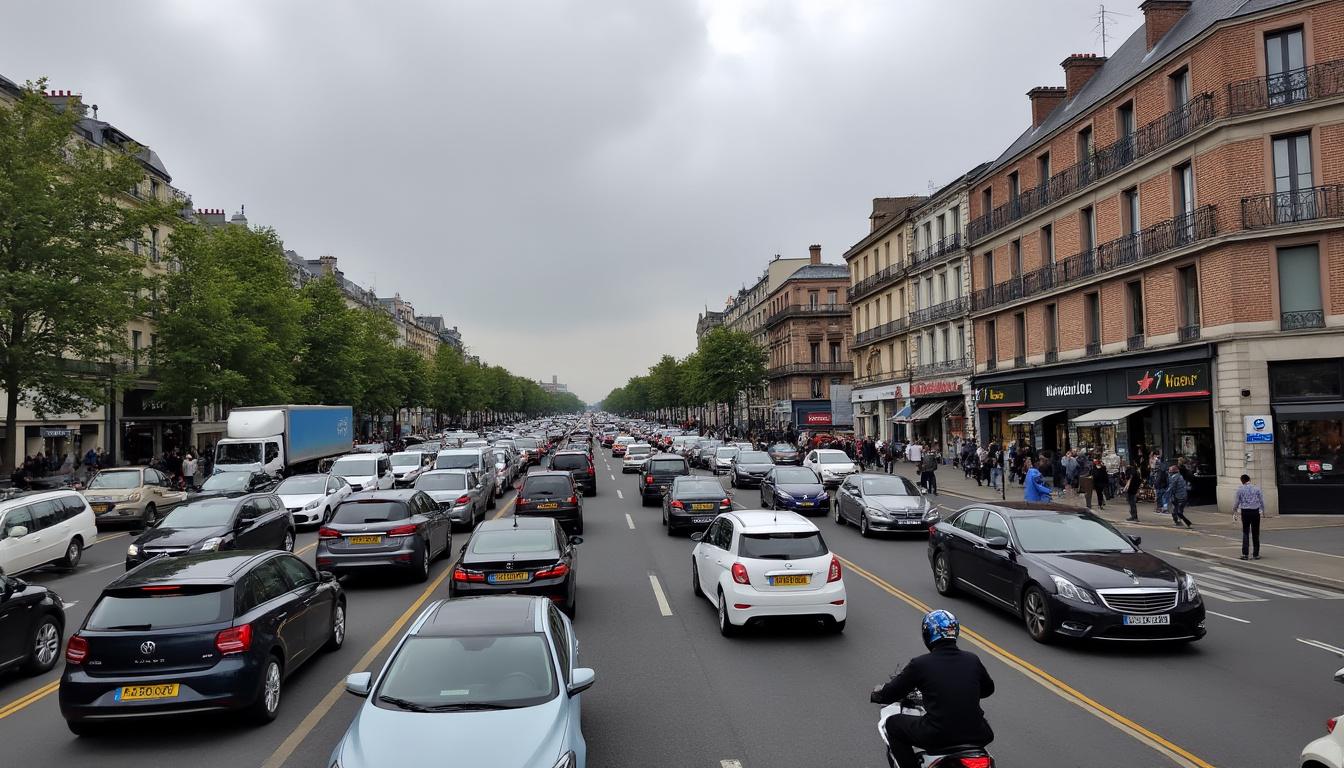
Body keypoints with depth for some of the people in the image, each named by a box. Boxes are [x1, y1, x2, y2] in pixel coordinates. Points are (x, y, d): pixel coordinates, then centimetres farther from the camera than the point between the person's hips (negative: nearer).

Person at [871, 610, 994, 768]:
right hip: (976, 736, 4)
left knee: (893, 724, 18)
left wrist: (876, 694, 24)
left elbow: (890, 694, 2)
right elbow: (988, 689, 22)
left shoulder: (920, 664, -7)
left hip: (938, 737, -4)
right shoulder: (972, 660, 3)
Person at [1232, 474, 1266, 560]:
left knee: (1245, 533, 5)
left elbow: (1236, 502, 2)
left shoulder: (1240, 489, -1)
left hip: (1245, 512, -1)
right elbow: (1262, 501, 3)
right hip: (1255, 512, 1)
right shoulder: (1257, 488, 2)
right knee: (1255, 534, 7)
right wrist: (1263, 511, 15)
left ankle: (1245, 554, -2)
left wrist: (1234, 513, 11)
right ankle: (1256, 554, 11)